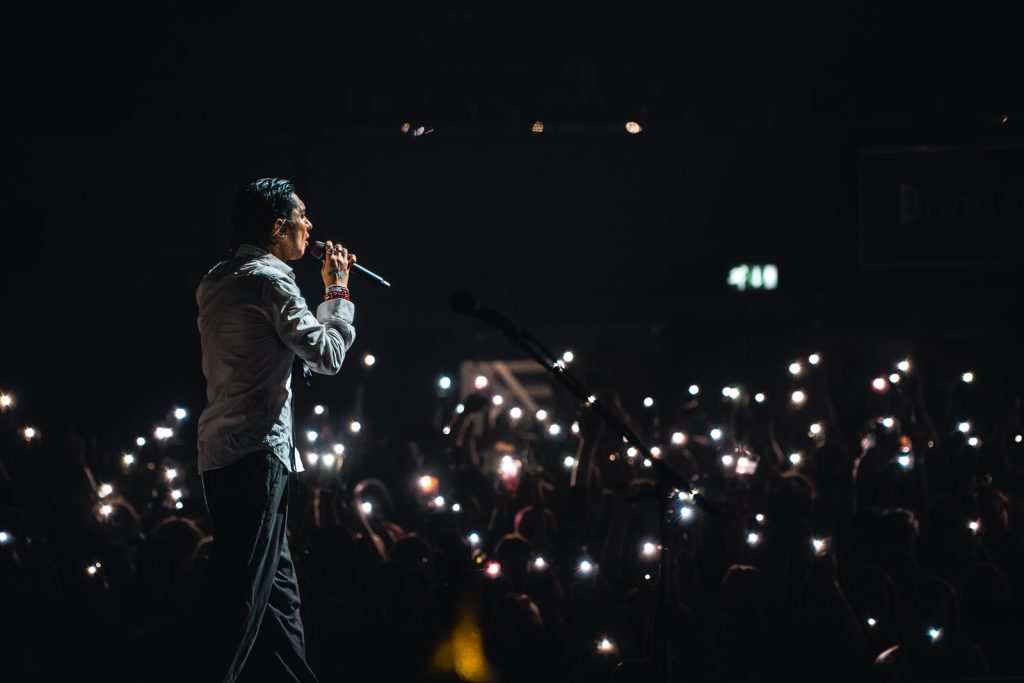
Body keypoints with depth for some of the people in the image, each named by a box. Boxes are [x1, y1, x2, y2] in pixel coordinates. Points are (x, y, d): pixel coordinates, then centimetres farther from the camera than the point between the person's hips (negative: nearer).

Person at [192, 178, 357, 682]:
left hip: (220, 452, 10)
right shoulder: (269, 278, -11)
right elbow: (328, 355, -12)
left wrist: (328, 295, 24)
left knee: (277, 593, 13)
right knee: (241, 598, -10)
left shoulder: (217, 283, 19)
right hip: (257, 453, -10)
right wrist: (338, 291, 1)